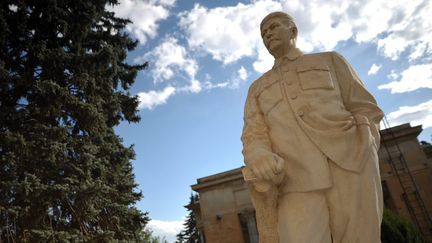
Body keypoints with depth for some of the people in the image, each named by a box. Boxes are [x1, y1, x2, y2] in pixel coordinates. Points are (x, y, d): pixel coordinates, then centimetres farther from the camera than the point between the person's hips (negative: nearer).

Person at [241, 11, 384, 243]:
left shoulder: (330, 60, 21)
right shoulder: (257, 89, 25)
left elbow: (366, 109, 14)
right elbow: (253, 137, 10)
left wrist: (365, 157, -4)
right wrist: (260, 158, -15)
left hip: (350, 168, 0)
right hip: (296, 183, 1)